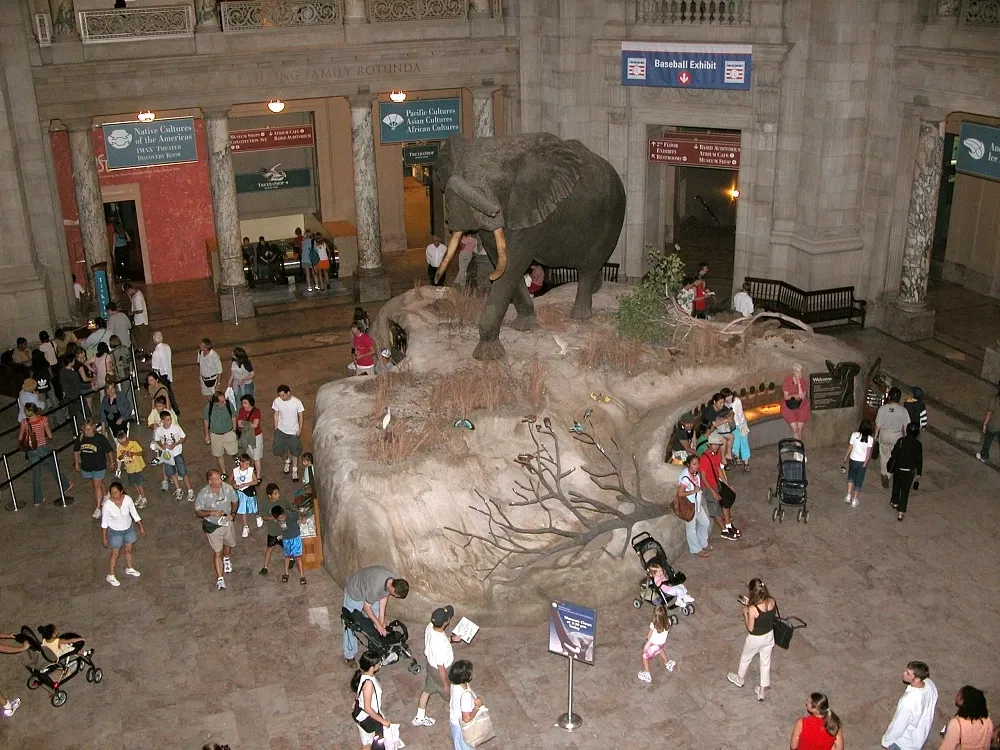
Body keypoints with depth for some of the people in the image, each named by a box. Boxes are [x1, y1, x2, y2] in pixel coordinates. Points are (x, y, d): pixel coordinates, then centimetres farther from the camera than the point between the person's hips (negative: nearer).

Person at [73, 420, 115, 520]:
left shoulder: (100, 438, -21)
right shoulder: (80, 438, -9)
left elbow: (109, 451, -8)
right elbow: (76, 451, 8)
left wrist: (111, 462, 1)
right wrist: (76, 463, 14)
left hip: (99, 467, -4)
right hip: (86, 466, 4)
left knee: (97, 485, -2)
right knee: (99, 483, 23)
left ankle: (98, 509, 5)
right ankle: (106, 495, 49)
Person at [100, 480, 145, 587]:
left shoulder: (128, 499, -21)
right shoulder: (107, 504, -27)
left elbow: (135, 514, -6)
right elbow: (104, 522, -15)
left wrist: (141, 527, 1)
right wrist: (104, 537, -9)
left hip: (128, 529, 3)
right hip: (115, 531, -3)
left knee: (129, 550, 22)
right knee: (115, 554, 11)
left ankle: (129, 568, 48)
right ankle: (110, 576, 32)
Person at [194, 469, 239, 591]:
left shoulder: (228, 488, -18)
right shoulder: (203, 494, -25)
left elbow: (235, 501, 1)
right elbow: (198, 512, -14)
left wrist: (233, 513, -15)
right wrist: (211, 513, -30)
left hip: (227, 523, 4)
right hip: (212, 526, -4)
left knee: (229, 544, 26)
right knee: (217, 552, 1)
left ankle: (226, 560, 59)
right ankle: (220, 579, 12)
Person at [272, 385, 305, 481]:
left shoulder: (296, 402, -20)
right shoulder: (277, 401, -14)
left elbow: (300, 416, -8)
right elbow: (276, 415, -1)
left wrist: (300, 429, -8)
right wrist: (276, 429, 3)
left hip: (294, 432, -2)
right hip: (281, 431, 2)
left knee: (294, 451, 12)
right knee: (279, 450, 11)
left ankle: (294, 471, 32)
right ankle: (287, 461, 44)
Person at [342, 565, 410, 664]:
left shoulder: (396, 581, -23)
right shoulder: (376, 587, -43)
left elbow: (384, 596, -4)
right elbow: (366, 607, -26)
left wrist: (382, 618, -5)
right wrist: (378, 623, -18)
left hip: (369, 592, 7)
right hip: (354, 593, -7)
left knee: (374, 622, 15)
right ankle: (349, 656, 19)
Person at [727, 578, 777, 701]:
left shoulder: (752, 609, -35)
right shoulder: (772, 602, -18)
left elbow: (750, 628, -22)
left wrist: (745, 613, -10)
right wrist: (750, 604, 3)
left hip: (755, 639, -5)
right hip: (769, 636, 5)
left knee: (745, 658, 26)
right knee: (765, 662, 23)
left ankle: (739, 679, 53)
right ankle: (762, 691, 38)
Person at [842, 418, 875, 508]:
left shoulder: (854, 435, -14)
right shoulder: (870, 439, -16)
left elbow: (849, 448, -5)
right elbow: (869, 453, -14)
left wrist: (845, 458, 8)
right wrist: (865, 463, -4)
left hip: (853, 460, 1)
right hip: (862, 462, -1)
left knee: (851, 476, 26)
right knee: (859, 480, 14)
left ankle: (849, 495, 17)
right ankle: (854, 500, 21)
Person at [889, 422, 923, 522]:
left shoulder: (901, 441, -13)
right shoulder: (918, 445, -14)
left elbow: (894, 454, -9)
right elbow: (919, 460, -7)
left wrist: (891, 466, 8)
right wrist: (918, 473, 3)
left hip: (898, 469, 1)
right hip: (910, 471, -1)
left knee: (896, 486, 25)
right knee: (905, 491, 6)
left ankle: (895, 502, 47)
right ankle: (900, 513, 3)